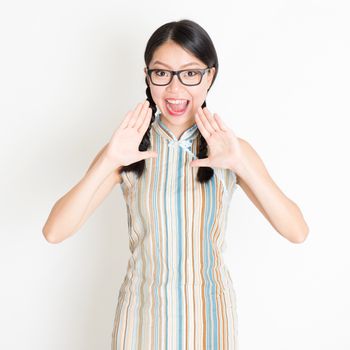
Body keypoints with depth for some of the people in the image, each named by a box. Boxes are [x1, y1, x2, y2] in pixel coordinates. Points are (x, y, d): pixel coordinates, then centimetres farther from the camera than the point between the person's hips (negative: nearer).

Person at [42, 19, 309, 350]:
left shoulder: (232, 148, -8)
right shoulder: (128, 148, -9)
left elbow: (298, 232, -15)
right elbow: (54, 232, -16)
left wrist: (243, 166, -27)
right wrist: (108, 163, -28)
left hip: (209, 312, 1)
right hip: (143, 310, 0)